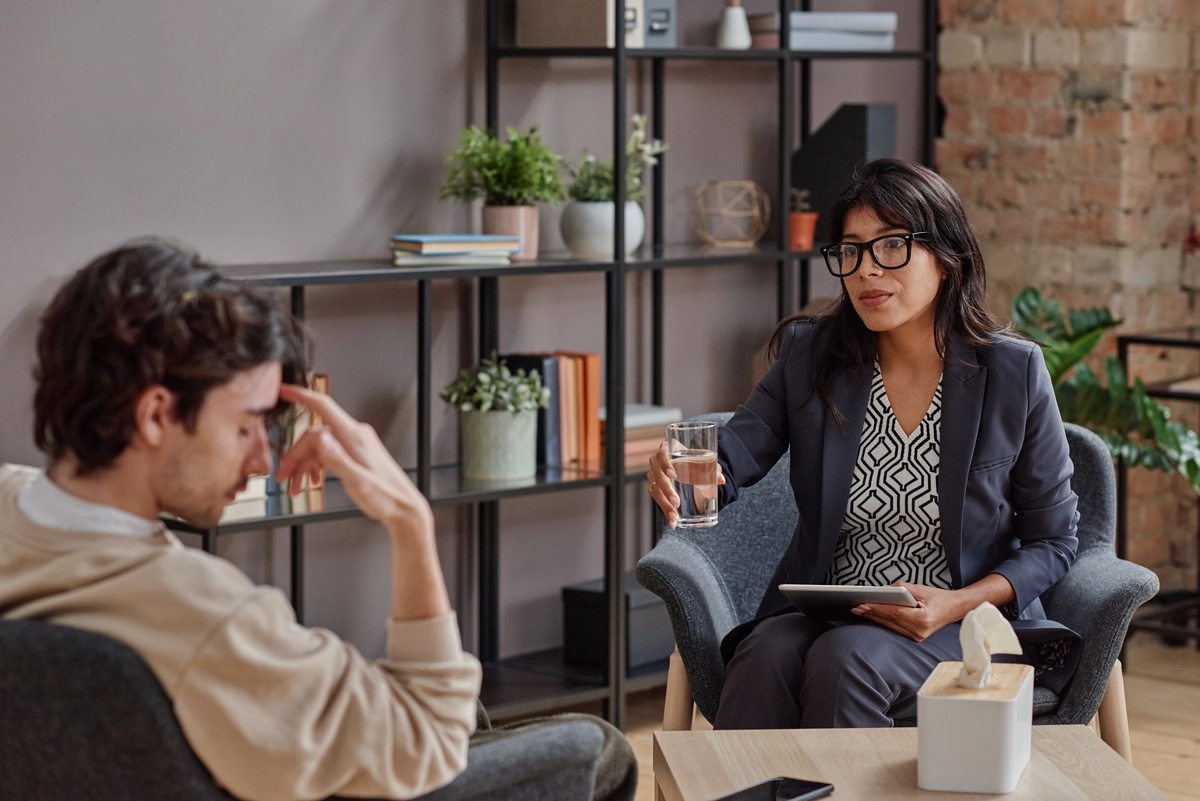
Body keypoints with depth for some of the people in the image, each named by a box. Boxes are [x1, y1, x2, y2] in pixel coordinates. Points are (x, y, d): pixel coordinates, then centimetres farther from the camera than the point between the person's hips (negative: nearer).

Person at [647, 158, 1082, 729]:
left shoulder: (1013, 373, -4)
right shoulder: (809, 355, 3)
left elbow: (1053, 540, 3)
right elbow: (729, 458, -8)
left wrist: (957, 604, -14)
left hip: (964, 624, -2)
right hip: (822, 616, 2)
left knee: (846, 658, -33)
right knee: (766, 654, -32)